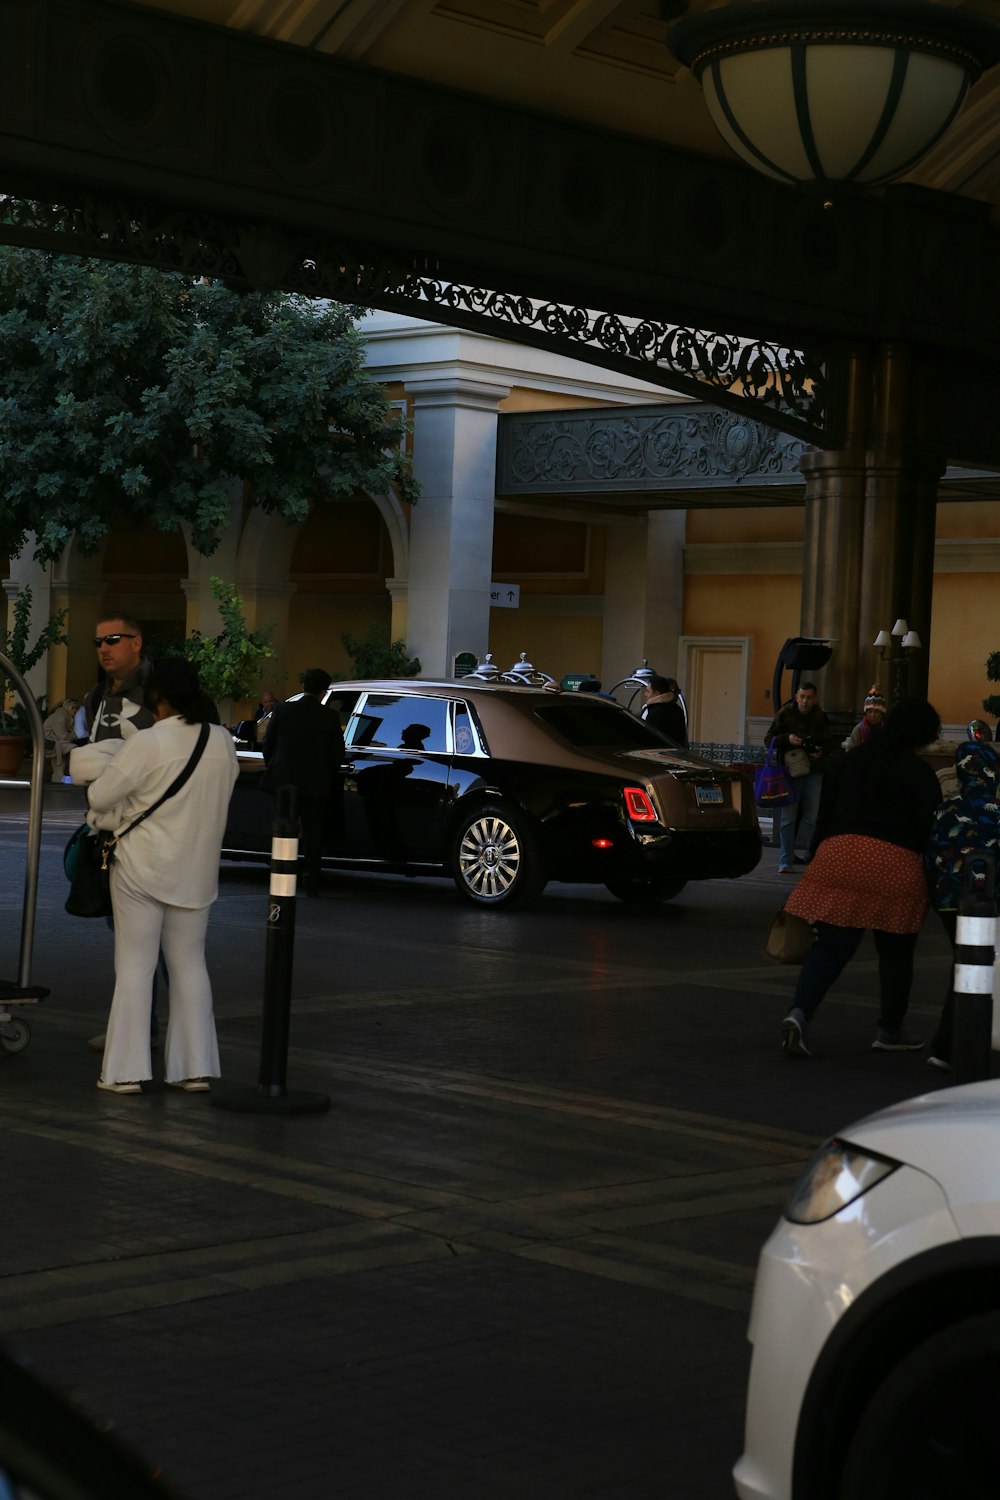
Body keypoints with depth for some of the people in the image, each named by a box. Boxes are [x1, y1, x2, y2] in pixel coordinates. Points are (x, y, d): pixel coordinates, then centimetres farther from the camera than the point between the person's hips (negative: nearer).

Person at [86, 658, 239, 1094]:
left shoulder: (148, 743, -19)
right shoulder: (223, 742, -1)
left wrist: (107, 816, 11)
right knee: (189, 964, 13)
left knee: (135, 966, 3)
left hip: (141, 869, -5)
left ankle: (128, 1070, 3)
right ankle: (195, 1067, 13)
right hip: (196, 873, 5)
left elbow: (99, 797, -14)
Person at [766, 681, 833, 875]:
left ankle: (801, 851, 17)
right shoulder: (785, 714, -3)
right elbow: (769, 739, 0)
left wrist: (821, 752, -10)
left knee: (811, 815, 3)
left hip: (813, 771, 3)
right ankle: (785, 861, -3)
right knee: (789, 817, -4)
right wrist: (787, 738, -18)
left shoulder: (820, 717, 4)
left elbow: (827, 743, 13)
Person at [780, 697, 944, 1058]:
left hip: (838, 852, 4)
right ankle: (890, 1030, 22)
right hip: (895, 863, -4)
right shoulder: (918, 772, 0)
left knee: (830, 946, 4)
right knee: (895, 952, 13)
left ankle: (799, 1012, -17)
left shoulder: (853, 759, 17)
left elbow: (827, 811, 18)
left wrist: (820, 851, 23)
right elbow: (929, 826, -5)